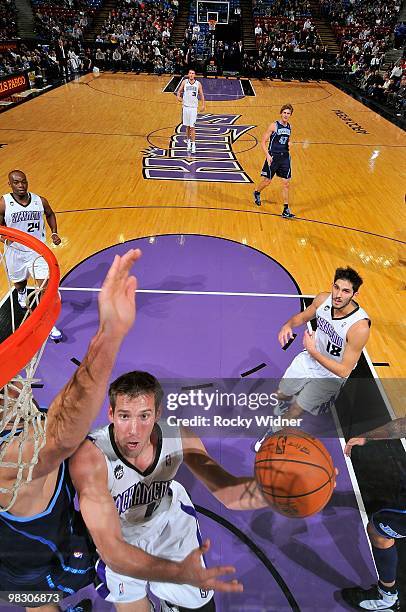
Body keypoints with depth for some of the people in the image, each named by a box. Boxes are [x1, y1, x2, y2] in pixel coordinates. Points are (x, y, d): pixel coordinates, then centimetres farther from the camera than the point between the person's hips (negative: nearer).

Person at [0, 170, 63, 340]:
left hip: (38, 251, 0)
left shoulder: (40, 201, -7)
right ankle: (21, 292, 66)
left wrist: (54, 232, 2)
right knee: (19, 281, 25)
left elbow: (50, 214, 15)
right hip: (15, 251, 1)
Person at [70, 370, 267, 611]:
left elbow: (228, 492, -22)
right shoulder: (90, 457, -39)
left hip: (168, 518, 3)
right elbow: (111, 549, -43)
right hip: (118, 538, -2)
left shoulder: (178, 438, -27)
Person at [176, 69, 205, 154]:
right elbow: (179, 90, 8)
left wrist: (203, 105, 3)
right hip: (185, 106, 2)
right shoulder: (184, 82, 3)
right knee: (187, 126, 10)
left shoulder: (198, 84, 1)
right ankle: (188, 142, 27)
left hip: (193, 107, -2)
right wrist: (178, 96, -14)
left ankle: (193, 145, -7)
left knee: (192, 127, -9)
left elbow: (201, 95, 10)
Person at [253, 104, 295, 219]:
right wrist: (267, 155, -21)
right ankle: (256, 192, 40)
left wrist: (289, 144, 2)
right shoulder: (274, 126, -9)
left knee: (286, 183, -1)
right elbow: (263, 142, -10)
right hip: (273, 156, -5)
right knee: (267, 181, 5)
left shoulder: (289, 127, 8)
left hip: (285, 157, 5)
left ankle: (286, 209, 4)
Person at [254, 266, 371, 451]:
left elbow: (344, 371, -29)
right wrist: (288, 325, -20)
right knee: (281, 395, 21)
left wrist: (313, 351, -32)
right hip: (309, 358, 5)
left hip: (331, 374, -5)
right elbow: (302, 317, 2)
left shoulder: (359, 326, -35)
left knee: (294, 412, 3)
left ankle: (276, 431, 34)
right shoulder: (323, 299, -20)